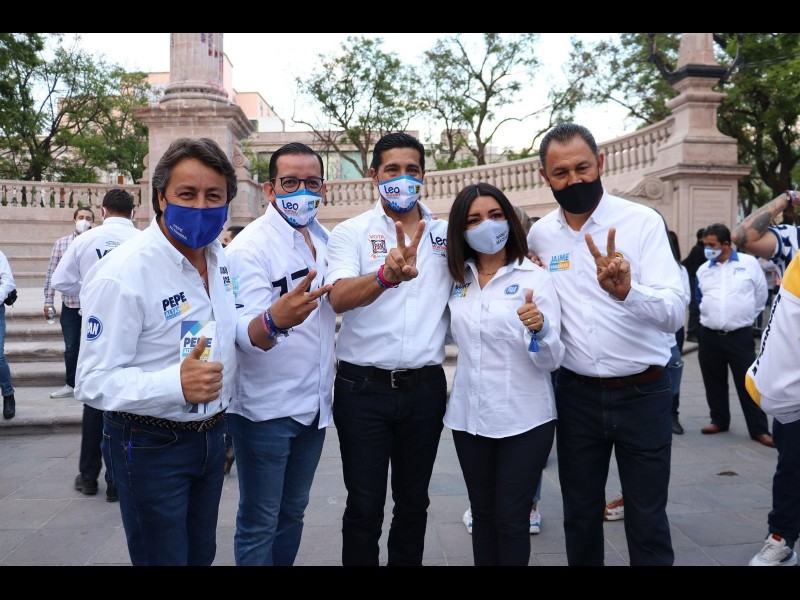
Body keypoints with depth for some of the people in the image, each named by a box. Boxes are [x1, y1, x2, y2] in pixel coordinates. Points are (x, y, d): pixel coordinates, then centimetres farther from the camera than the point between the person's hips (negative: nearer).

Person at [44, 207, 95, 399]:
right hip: (70, 305, 2)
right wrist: (48, 301, 4)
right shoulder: (61, 243, 5)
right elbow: (52, 273, 7)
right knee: (71, 347, 11)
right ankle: (70, 385, 26)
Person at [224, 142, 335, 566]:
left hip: (314, 405, 6)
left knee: (292, 514, 20)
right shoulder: (250, 246, -14)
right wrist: (274, 320, -45)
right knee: (259, 525, 7)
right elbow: (244, 331, -26)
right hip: (265, 409, -6)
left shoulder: (325, 240, 6)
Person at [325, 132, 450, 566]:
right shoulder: (350, 233, -5)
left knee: (414, 499, 17)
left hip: (425, 387, 3)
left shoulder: (447, 234, 6)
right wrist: (386, 275, -42)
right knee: (365, 504, 6)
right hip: (363, 387, -3)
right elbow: (338, 298, -22)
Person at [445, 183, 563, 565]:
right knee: (482, 514, 15)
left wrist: (539, 328, -35)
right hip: (468, 417, 4)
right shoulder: (457, 281, 3)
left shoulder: (535, 278, -9)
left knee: (511, 519, 5)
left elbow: (552, 360, -13)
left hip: (524, 419, -4)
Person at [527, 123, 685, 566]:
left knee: (648, 521, 8)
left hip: (642, 394, -3)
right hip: (576, 394, 3)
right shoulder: (539, 234, 1)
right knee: (579, 516, 15)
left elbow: (675, 312, -20)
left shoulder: (643, 222, -10)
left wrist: (626, 290, -39)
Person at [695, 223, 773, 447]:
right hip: (709, 336, 4)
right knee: (714, 383, 11)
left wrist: (744, 316, 15)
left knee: (748, 384, -1)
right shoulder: (703, 269, 8)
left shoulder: (749, 263, -2)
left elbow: (761, 295, 8)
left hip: (740, 336, -3)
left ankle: (759, 430, 7)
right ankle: (719, 421, 27)